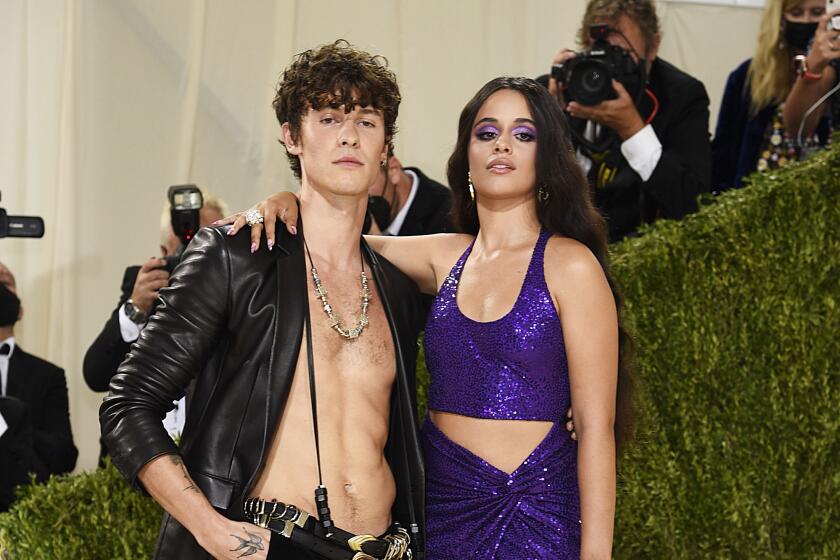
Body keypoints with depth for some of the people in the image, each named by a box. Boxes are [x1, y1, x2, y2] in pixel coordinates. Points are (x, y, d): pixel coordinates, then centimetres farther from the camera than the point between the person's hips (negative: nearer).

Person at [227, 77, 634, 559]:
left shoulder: (569, 264, -7)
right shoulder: (446, 257, 7)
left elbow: (595, 427, -9)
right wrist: (285, 205, -6)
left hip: (537, 512, -5)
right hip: (440, 500, 5)